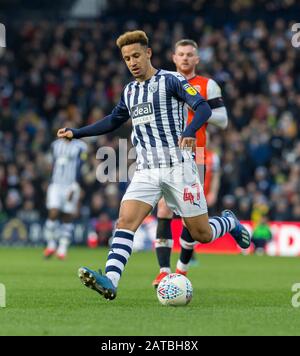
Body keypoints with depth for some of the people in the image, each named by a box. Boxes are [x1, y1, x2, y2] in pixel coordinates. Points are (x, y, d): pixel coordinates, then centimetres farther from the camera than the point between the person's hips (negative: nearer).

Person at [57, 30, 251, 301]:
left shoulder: (170, 80, -4)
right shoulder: (130, 91, 15)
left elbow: (203, 107, -16)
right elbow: (114, 121, 31)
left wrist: (190, 131, -36)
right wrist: (76, 133, 26)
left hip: (178, 167, -5)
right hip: (146, 171, 5)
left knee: (202, 234, 0)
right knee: (125, 221, -18)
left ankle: (230, 223, 34)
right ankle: (110, 281, -30)